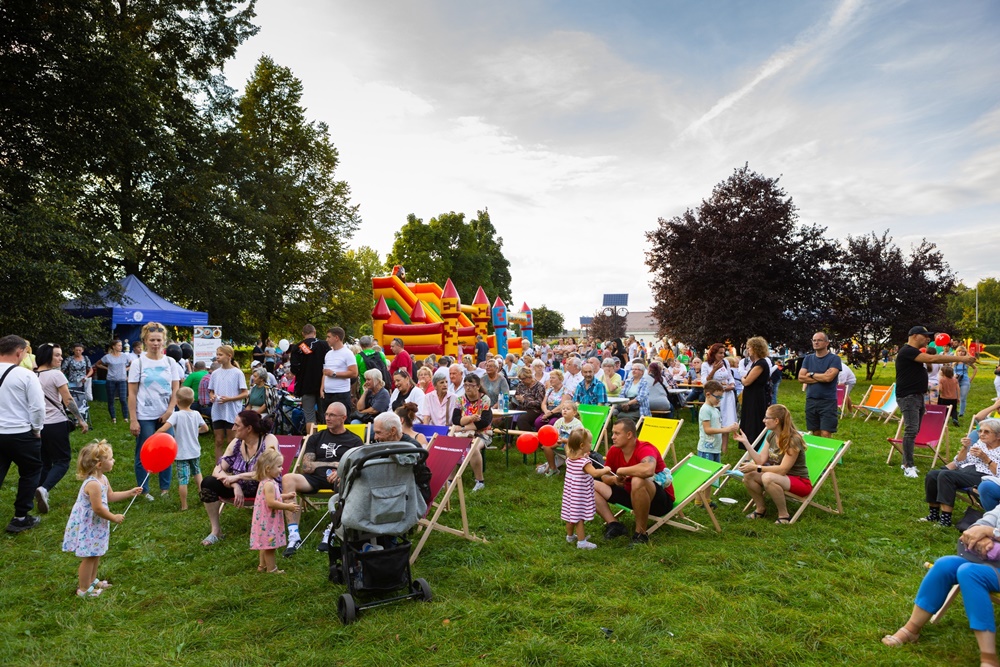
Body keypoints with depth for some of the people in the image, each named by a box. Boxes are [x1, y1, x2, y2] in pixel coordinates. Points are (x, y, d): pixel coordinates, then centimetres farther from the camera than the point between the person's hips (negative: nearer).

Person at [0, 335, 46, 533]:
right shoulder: (25, 375, -13)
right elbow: (38, 407, -14)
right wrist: (37, 429, 2)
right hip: (21, 434, -4)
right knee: (30, 472, 14)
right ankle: (20, 518, 18)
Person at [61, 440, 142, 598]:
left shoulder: (102, 479, 2)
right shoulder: (93, 484, -30)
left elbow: (110, 496, 17)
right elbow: (98, 509, -27)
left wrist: (130, 493, 13)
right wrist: (114, 518, -14)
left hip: (95, 526, 10)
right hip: (87, 527, -10)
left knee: (96, 554, 22)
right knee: (89, 557, 2)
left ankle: (92, 580, 39)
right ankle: (84, 589, 15)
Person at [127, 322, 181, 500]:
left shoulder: (170, 362, 4)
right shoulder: (138, 363, -3)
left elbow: (176, 390, 5)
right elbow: (132, 394, -4)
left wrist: (169, 411, -7)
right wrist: (133, 420, -8)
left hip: (166, 416, 2)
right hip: (145, 417, -2)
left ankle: (165, 488, 19)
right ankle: (143, 490, 19)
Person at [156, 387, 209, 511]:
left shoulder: (176, 415, -17)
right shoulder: (196, 414, -3)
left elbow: (163, 429, -27)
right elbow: (205, 428, 9)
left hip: (181, 453, -5)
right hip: (195, 451, 5)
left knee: (183, 480, 2)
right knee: (197, 473, 27)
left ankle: (184, 506, 10)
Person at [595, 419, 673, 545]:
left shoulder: (645, 449, -24)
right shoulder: (614, 451, -5)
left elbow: (648, 470, -48)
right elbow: (605, 476, 9)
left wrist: (621, 471, -31)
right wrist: (614, 479, -16)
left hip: (661, 500, -7)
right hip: (632, 494, 7)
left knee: (638, 481, -40)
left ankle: (640, 533, -23)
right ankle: (614, 524, -12)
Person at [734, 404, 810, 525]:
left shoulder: (793, 440, -23)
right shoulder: (771, 436, 1)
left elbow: (782, 469, -26)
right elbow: (760, 460, -4)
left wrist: (756, 468, -28)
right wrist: (746, 442, -9)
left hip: (800, 482, -7)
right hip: (781, 477, 8)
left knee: (768, 478, -37)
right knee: (748, 475, -16)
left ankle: (784, 515, -17)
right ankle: (761, 508, 5)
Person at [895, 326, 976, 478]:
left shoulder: (916, 352, 21)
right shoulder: (907, 351, -16)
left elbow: (932, 359, 16)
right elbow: (932, 359, -23)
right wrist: (961, 358, -22)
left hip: (918, 396, 11)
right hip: (908, 397, -11)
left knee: (914, 430, 11)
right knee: (911, 430, -14)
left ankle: (906, 462, 18)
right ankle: (908, 466, -11)